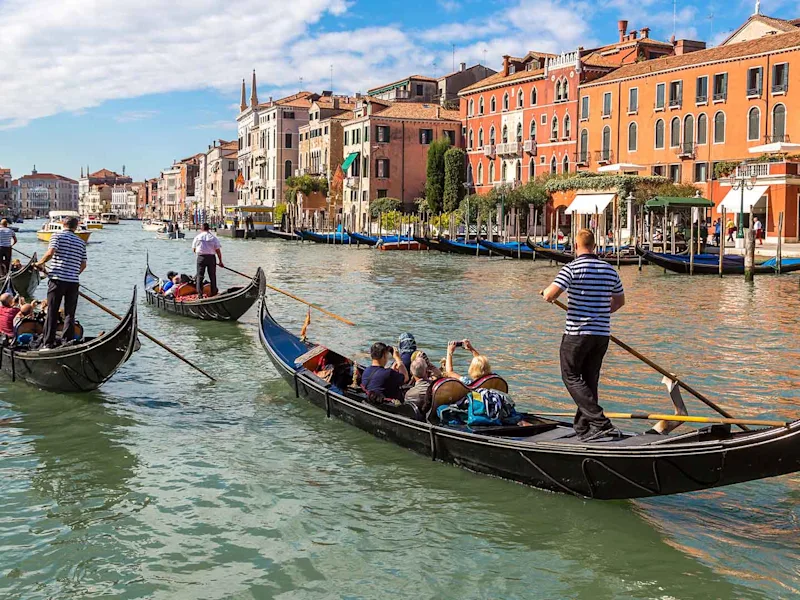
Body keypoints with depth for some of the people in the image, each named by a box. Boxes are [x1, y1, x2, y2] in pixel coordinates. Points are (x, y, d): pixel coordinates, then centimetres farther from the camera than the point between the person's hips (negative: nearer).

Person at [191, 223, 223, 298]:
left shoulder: (197, 237, 2)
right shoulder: (213, 237, -1)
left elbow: (193, 249, 6)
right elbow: (218, 250, -4)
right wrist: (220, 261, 2)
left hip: (201, 257, 0)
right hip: (211, 257, 0)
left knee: (200, 276, 5)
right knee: (212, 276, 12)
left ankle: (200, 294, -1)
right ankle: (213, 292, 20)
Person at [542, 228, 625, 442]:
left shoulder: (571, 268, -12)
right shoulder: (610, 270, 8)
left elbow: (550, 296, -19)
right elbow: (619, 301, 19)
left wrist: (546, 291, 5)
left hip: (577, 333, -6)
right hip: (602, 334, 6)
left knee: (571, 377, 3)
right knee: (590, 380, 14)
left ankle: (600, 422, -9)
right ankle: (584, 429, 18)